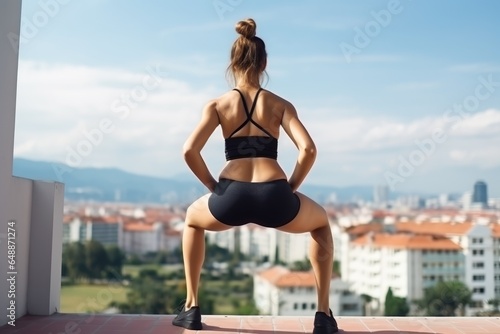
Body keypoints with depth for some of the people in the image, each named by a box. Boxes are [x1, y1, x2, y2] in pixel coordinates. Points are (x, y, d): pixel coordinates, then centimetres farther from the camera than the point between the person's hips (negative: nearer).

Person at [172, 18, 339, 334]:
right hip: (275, 198, 0)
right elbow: (308, 149, -3)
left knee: (193, 220, 36)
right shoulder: (281, 104, 11)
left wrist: (213, 186, 12)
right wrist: (291, 187, 9)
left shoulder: (217, 104, 11)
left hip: (231, 199, 0)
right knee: (321, 222, 33)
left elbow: (190, 151, -1)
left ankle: (192, 307, 30)